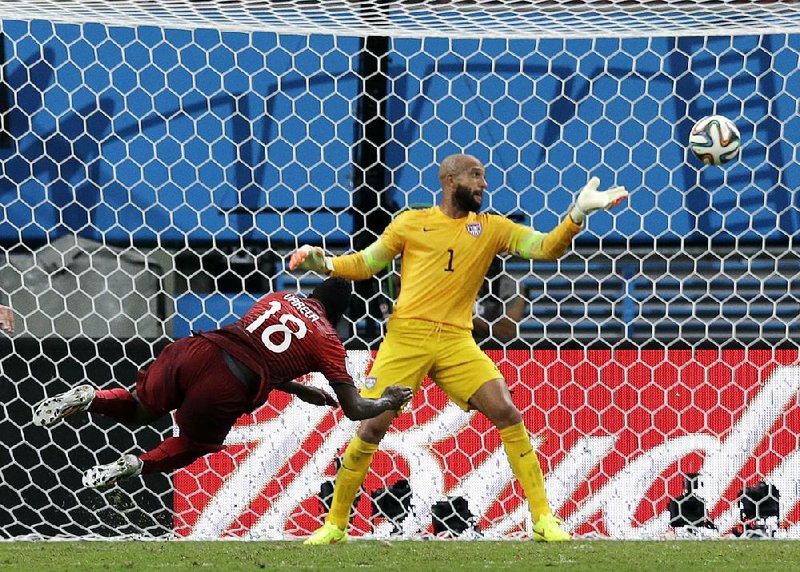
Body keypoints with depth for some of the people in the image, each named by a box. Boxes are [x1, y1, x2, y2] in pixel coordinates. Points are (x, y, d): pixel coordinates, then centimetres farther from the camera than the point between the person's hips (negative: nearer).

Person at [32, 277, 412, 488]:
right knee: (196, 445, 25)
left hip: (200, 350, 4)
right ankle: (136, 466, -1)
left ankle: (87, 398, -3)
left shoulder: (278, 298, 25)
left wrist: (301, 391, 43)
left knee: (138, 410, 27)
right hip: (228, 388, -4)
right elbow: (355, 409, 10)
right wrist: (389, 401, 30)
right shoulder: (327, 341, 10)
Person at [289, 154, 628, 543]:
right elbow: (364, 265, 12)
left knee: (508, 415, -13)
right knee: (371, 427, -5)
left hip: (457, 342, 1)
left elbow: (546, 248, 2)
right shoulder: (411, 223, 6)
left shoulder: (492, 229, 9)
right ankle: (335, 524, 10)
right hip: (406, 337, -1)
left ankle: (543, 519, -6)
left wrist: (577, 214, -13)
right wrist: (324, 264, -5)